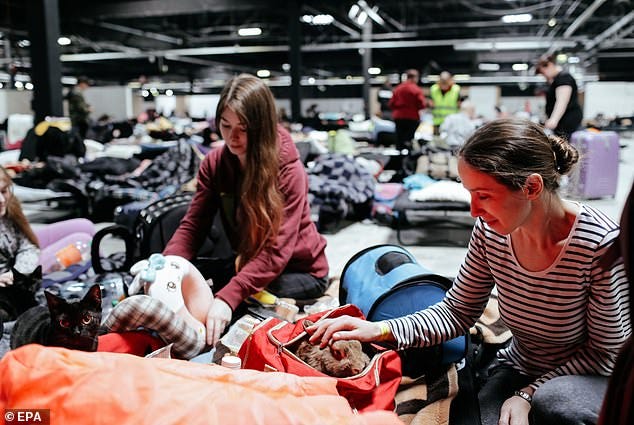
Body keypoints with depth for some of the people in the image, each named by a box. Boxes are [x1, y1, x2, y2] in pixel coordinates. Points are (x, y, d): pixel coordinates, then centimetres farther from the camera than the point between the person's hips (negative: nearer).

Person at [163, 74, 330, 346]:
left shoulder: (288, 171, -23)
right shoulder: (215, 163, -6)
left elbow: (276, 251, -30)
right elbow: (193, 225, -11)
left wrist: (229, 297, -42)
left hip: (300, 270, -5)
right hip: (249, 263, 5)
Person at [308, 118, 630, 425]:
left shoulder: (602, 243, -25)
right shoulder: (489, 231, -13)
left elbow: (607, 353, -14)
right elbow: (458, 311, -5)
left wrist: (529, 395, -23)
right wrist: (379, 330, -18)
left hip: (589, 378, -3)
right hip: (518, 369, 3)